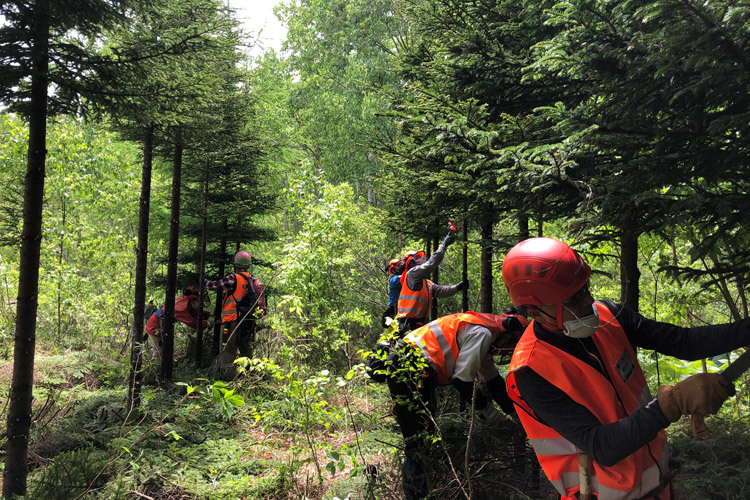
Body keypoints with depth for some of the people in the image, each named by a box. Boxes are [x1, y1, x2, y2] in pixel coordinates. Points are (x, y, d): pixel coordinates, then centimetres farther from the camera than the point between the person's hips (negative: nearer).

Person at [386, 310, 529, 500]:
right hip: (409, 368, -11)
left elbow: (492, 378, 25)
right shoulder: (482, 333, -14)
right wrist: (488, 410, -3)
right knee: (419, 440, -10)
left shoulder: (484, 334, 19)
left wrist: (514, 411, 25)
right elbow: (462, 378, -15)